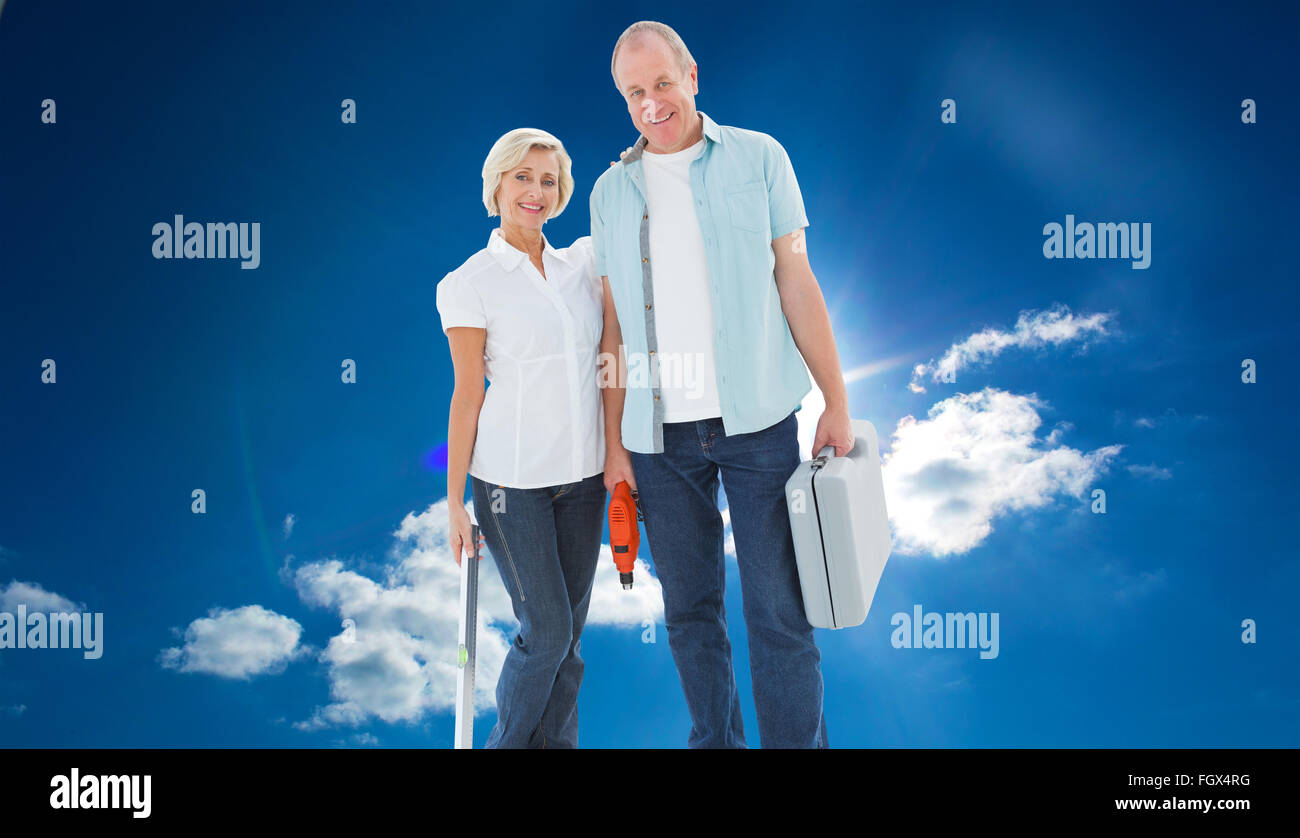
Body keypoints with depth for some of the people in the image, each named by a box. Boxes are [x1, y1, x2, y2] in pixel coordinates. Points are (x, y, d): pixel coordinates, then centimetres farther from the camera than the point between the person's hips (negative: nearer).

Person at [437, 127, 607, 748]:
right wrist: (454, 500, -6)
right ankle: (508, 742, 18)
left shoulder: (583, 262, 8)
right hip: (513, 480, -5)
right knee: (546, 631, -4)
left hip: (582, 473, 5)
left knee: (568, 632, 10)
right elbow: (468, 394, -5)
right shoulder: (469, 284, -4)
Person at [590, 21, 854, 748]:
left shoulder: (760, 158, 4)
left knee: (780, 612, -2)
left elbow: (796, 283, 3)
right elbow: (614, 324, 10)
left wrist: (837, 402, -1)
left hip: (757, 419, -2)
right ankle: (714, 739, 24)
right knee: (690, 611, 10)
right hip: (658, 435, 3)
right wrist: (614, 440, 7)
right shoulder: (612, 190, 10)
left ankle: (799, 742, 10)